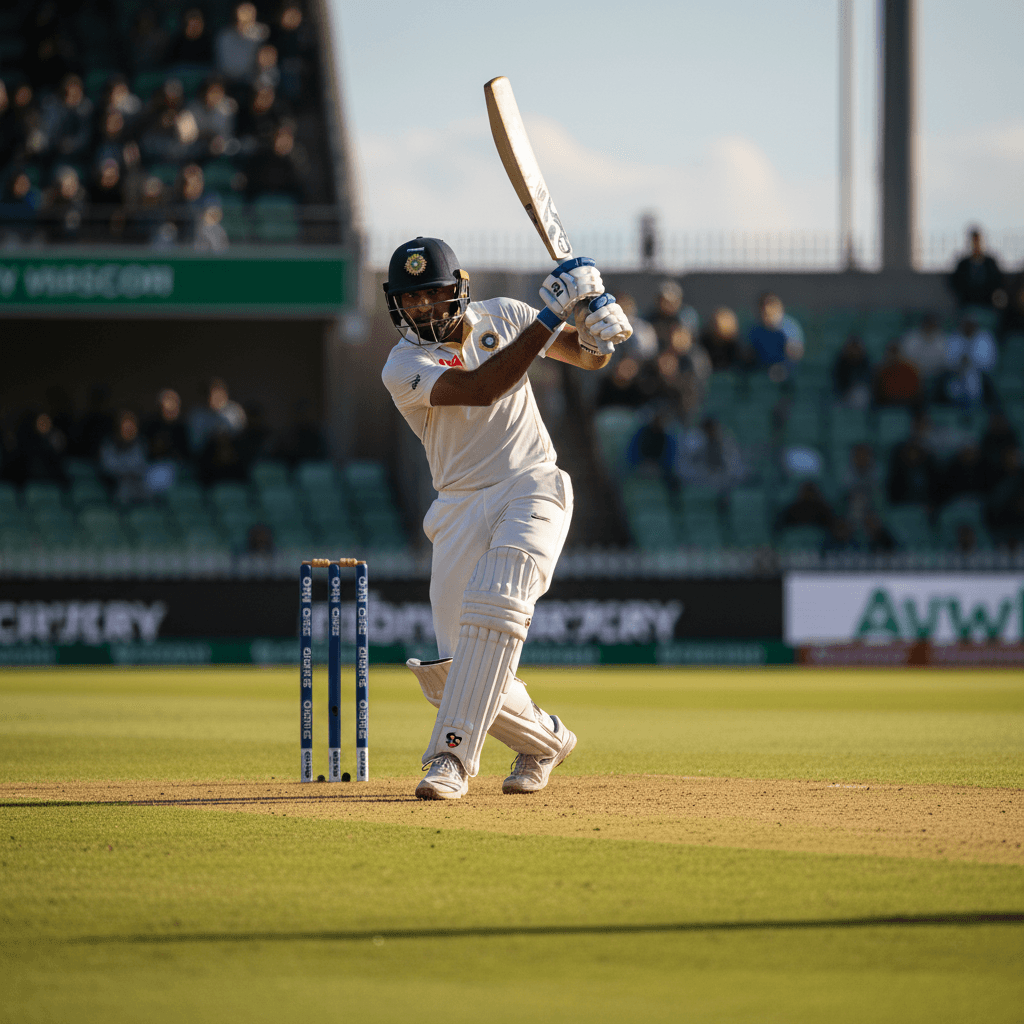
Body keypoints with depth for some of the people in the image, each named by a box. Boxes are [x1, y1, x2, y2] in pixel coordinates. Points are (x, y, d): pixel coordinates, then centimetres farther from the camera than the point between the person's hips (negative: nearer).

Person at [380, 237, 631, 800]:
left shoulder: (501, 316, 6)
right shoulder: (403, 367, -5)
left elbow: (589, 357, 15)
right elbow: (480, 388, -23)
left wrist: (593, 313, -10)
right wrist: (551, 316, -25)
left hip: (533, 490, -1)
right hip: (461, 509, 1)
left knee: (494, 606, -27)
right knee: (456, 665, -6)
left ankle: (451, 757, -28)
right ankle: (544, 739, 21)